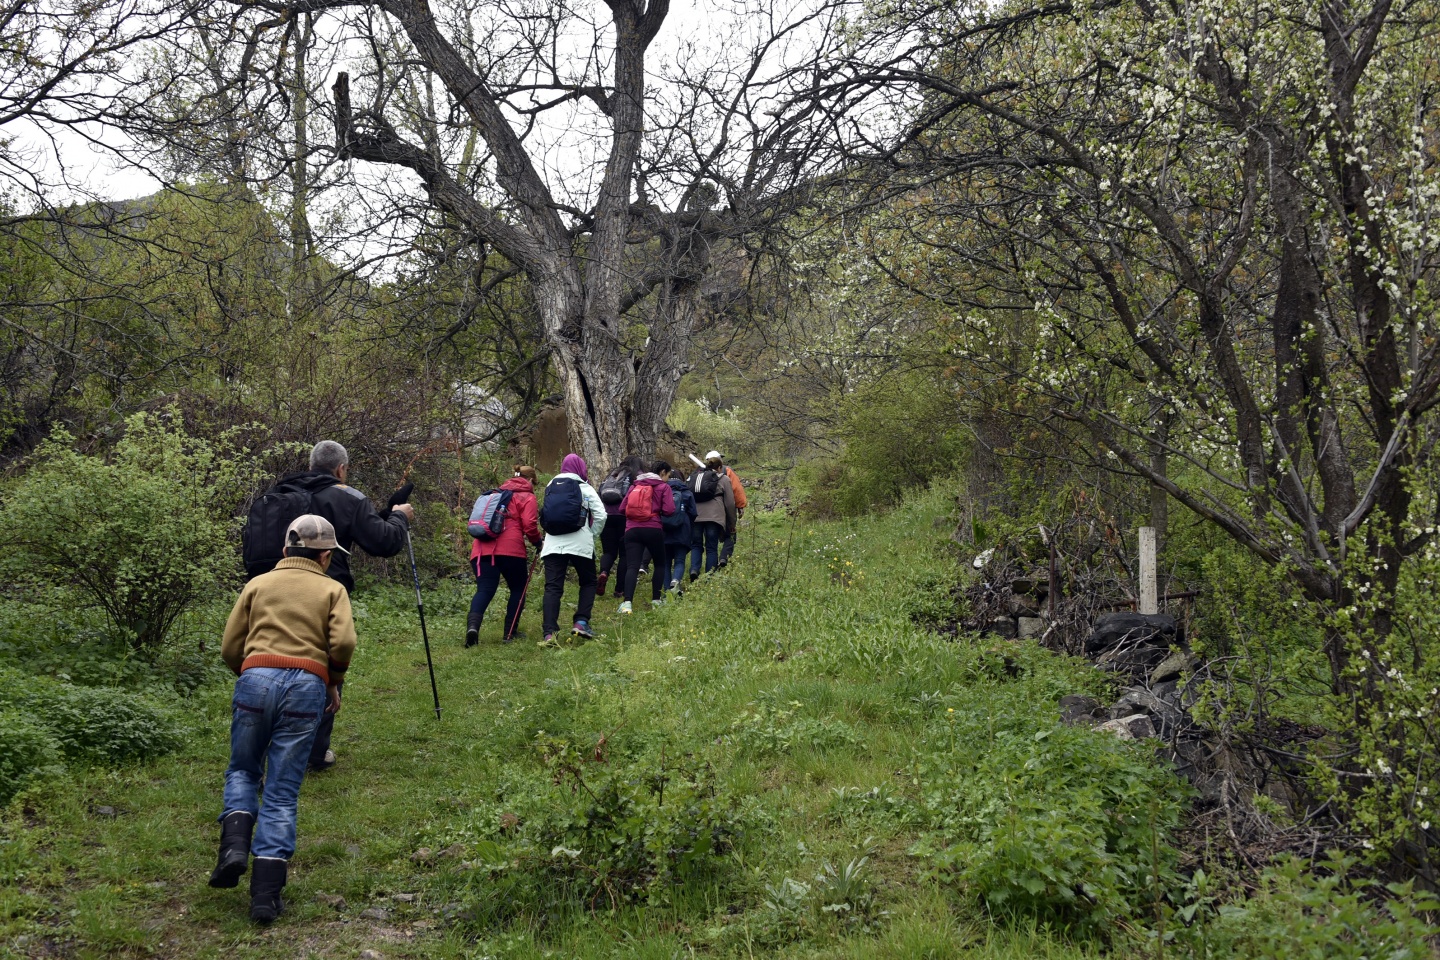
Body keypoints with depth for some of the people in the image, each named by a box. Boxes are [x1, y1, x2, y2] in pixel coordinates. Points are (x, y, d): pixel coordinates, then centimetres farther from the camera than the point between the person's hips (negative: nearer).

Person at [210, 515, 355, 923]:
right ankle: (266, 893, 2)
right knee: (282, 794, 4)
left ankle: (234, 846, -1)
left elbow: (230, 648, 13)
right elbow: (343, 643, -3)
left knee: (242, 771, 22)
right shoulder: (332, 589, 13)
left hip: (255, 678, 1)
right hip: (306, 687, -1)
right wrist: (333, 683, 13)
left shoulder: (257, 584, 18)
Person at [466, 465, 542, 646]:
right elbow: (529, 525, -6)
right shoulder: (527, 497, 6)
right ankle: (509, 632, 13)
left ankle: (472, 625, -30)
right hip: (511, 549, -5)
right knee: (518, 589, 14)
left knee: (484, 590, -4)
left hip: (483, 548, 5)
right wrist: (537, 541, 10)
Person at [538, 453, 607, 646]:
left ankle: (549, 633, -13)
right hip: (580, 543, -2)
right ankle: (581, 622, 1)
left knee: (553, 587, -1)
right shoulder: (585, 488, 2)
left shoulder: (550, 487, 13)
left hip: (553, 543, 3)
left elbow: (545, 514, 11)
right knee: (588, 582, 17)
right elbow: (600, 515, -5)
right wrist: (592, 534, 10)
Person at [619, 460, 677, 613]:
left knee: (631, 566, -4)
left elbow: (623, 507, 13)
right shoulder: (663, 487, 2)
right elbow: (669, 510, -9)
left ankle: (627, 602, -22)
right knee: (660, 564, 18)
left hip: (632, 530, 3)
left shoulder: (635, 485, 15)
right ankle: (656, 599, 18)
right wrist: (657, 510, 12)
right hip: (653, 530, -3)